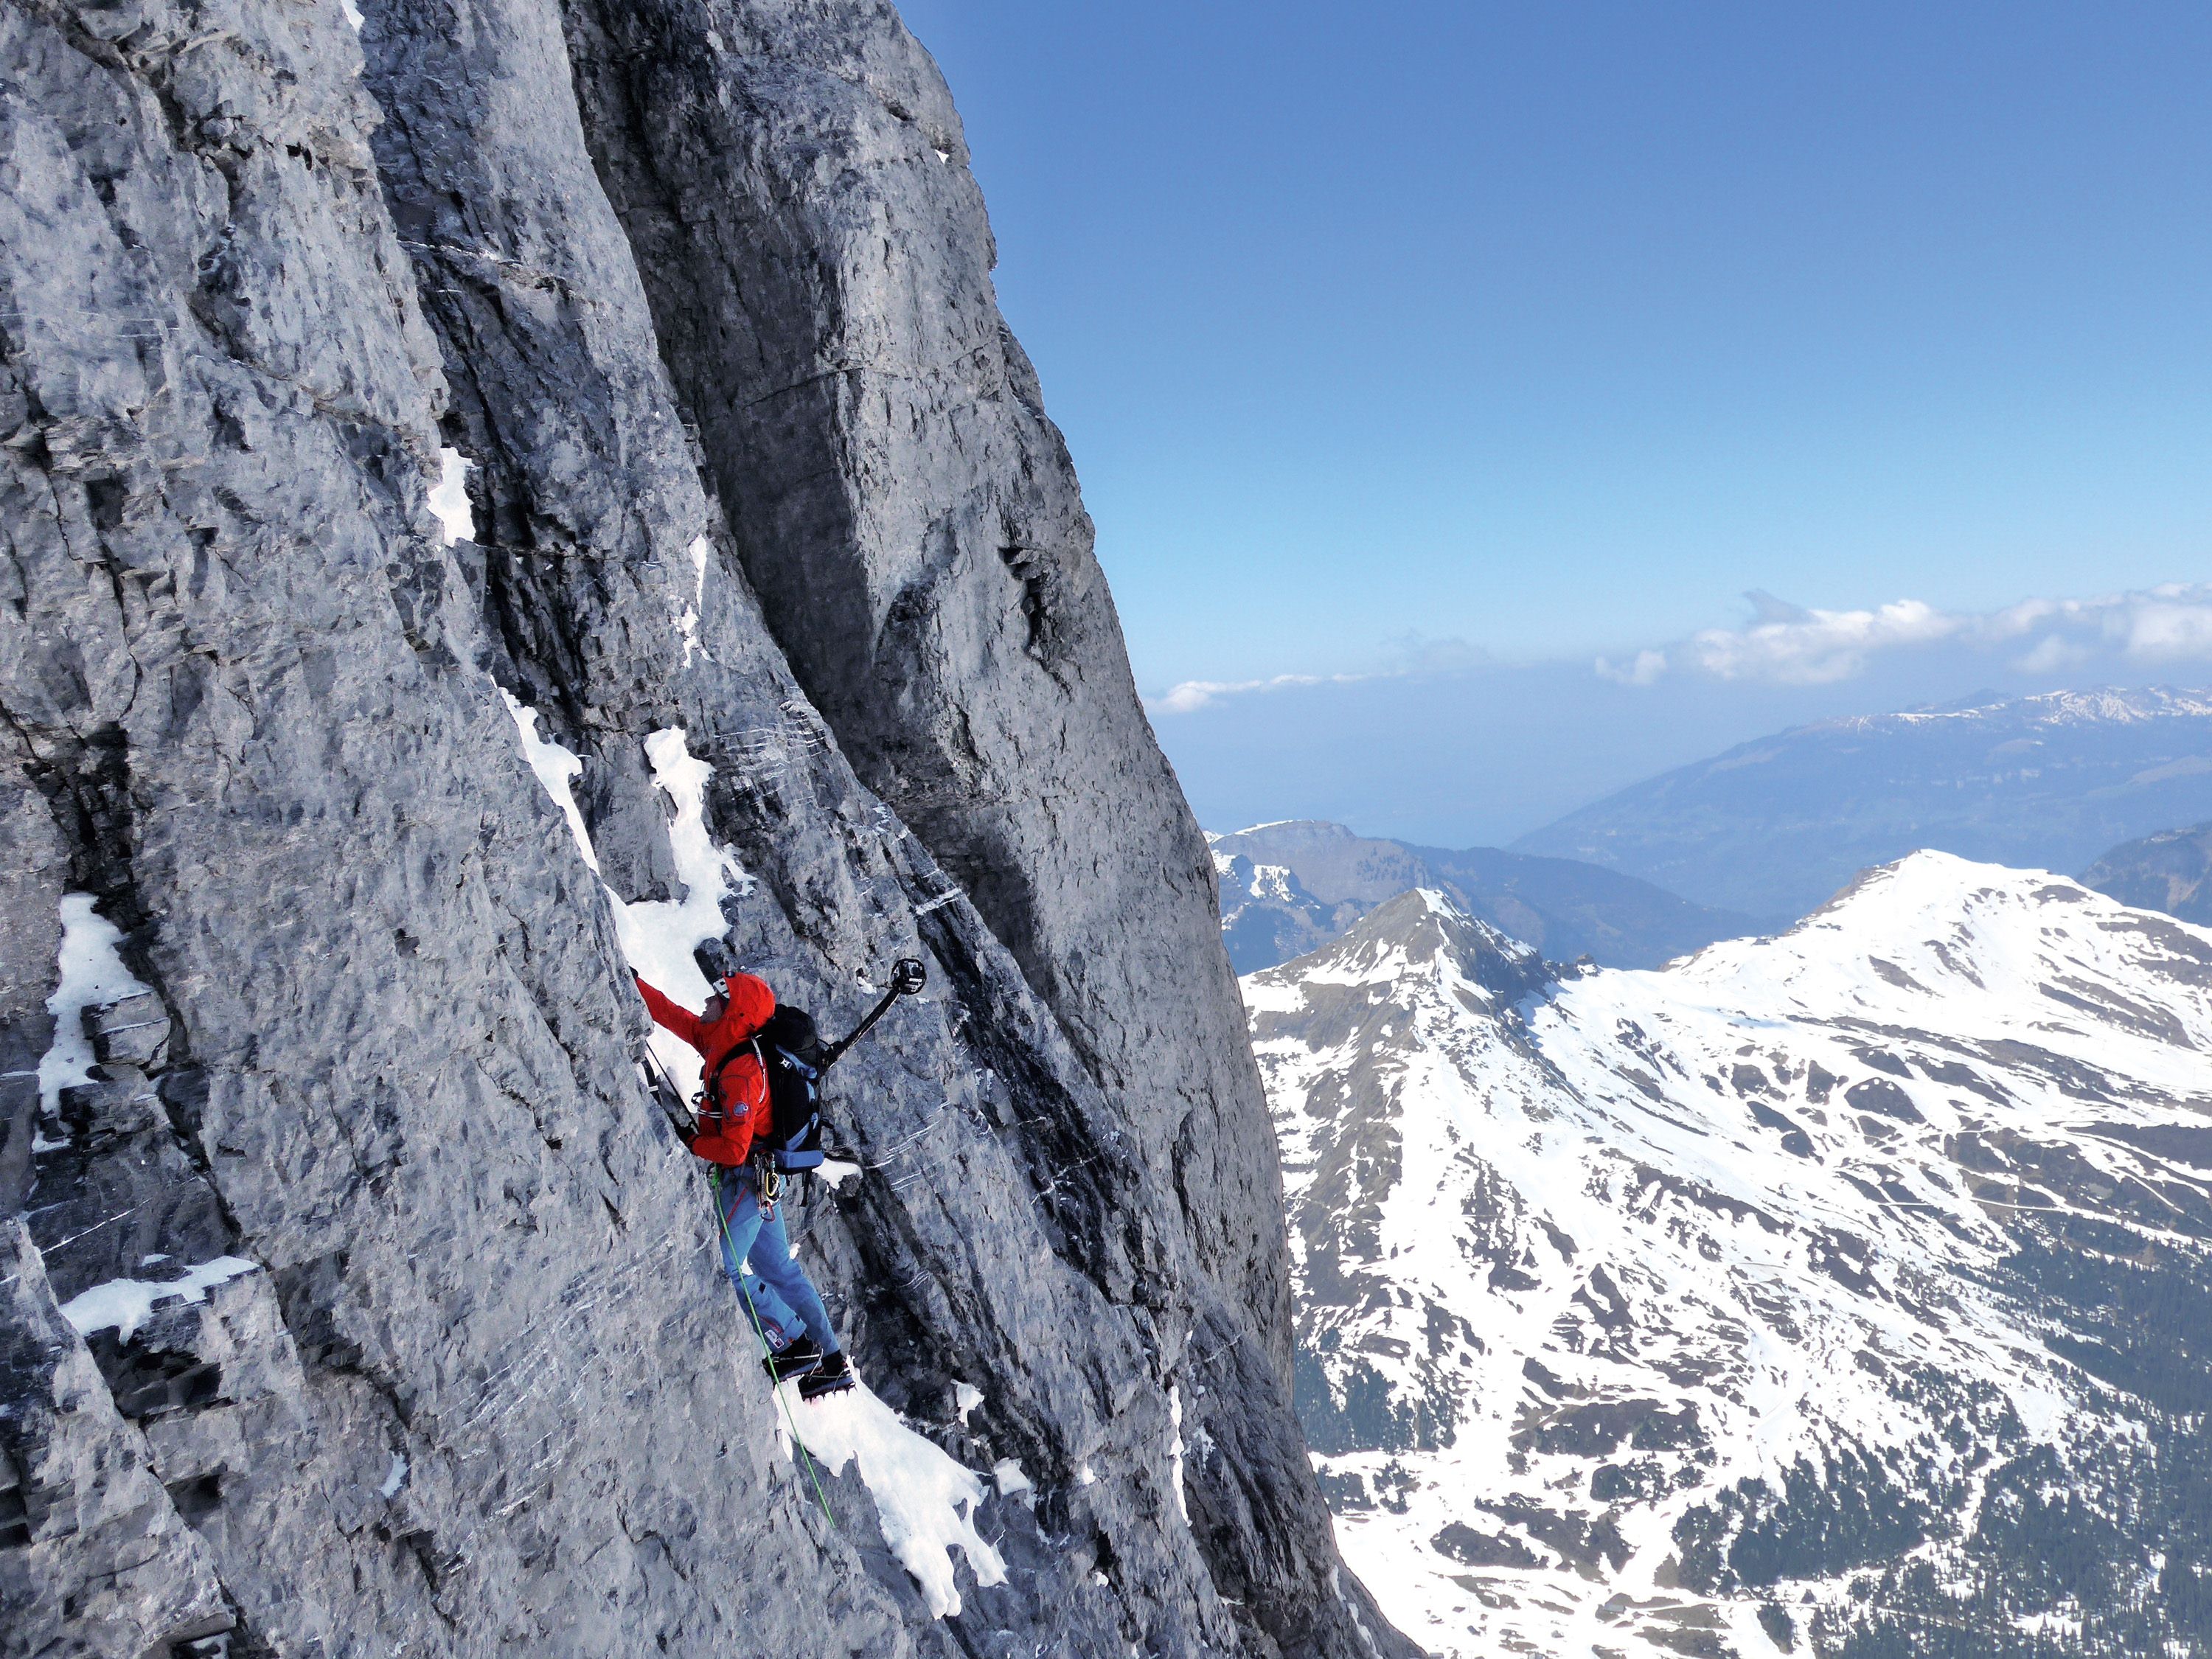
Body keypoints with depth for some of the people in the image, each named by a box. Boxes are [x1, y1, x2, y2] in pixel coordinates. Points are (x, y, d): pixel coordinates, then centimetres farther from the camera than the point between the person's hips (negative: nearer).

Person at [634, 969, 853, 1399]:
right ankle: (832, 1363, 22)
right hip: (759, 1180, 9)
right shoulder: (721, 1043, 2)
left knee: (721, 1270, 0)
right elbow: (669, 1013, 9)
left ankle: (797, 1344, 9)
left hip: (746, 1180, -9)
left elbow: (734, 1149, -28)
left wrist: (689, 1144, -15)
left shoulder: (741, 1072, -26)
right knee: (778, 1269, 15)